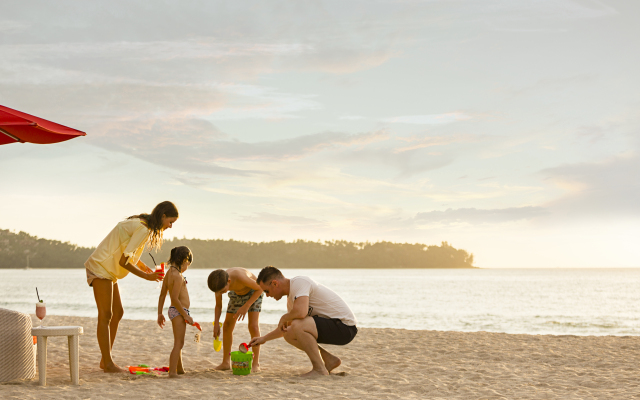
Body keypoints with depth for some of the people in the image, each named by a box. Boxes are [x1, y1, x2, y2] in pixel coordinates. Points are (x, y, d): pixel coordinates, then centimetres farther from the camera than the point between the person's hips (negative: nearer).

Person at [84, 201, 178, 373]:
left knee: (117, 313, 12)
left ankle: (105, 360, 18)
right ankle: (108, 363, -6)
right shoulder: (143, 229, -21)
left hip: (108, 270, 11)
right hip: (101, 268, -11)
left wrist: (146, 269, 6)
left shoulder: (142, 224, 10)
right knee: (105, 315, -8)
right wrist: (146, 276, -12)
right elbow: (124, 261, -23)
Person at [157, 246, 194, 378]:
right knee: (178, 344, -10)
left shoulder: (169, 273, 9)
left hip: (174, 311, 10)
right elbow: (175, 299, -24)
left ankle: (179, 369, 36)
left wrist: (160, 314, 18)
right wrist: (186, 315, -18)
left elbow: (162, 295, 13)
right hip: (178, 312, -10)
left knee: (179, 343, 23)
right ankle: (172, 372, -13)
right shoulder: (178, 276, -19)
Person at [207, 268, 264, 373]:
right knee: (227, 326, 0)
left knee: (253, 326, -18)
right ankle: (226, 362, 10)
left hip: (253, 293, -5)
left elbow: (260, 288, -27)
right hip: (236, 294, 5)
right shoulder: (219, 284, -26)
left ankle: (256, 363, -12)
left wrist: (246, 306, -32)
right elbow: (218, 305, -8)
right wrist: (216, 323, -18)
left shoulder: (240, 277, -44)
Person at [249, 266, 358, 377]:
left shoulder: (299, 282, -16)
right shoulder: (291, 296, 14)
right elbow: (287, 327, 30)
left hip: (345, 327, -10)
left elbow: (301, 312, -35)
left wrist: (283, 318, -14)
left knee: (297, 326, -27)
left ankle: (320, 370, -17)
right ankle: (330, 360, 12)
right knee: (289, 335, 9)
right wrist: (264, 338, 30)